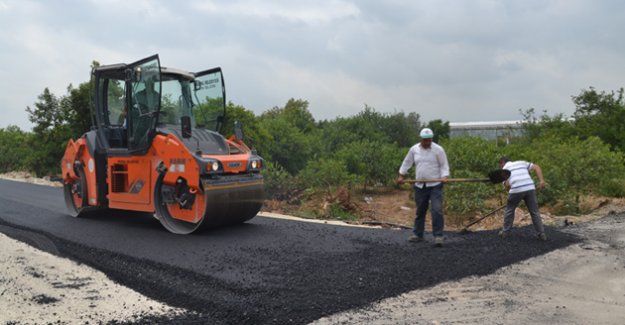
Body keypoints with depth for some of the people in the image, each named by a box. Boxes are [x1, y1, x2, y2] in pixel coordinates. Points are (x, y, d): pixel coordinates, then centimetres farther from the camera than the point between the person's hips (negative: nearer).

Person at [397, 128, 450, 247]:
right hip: (420, 186, 4)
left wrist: (444, 177, -19)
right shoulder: (414, 149, 5)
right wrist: (401, 176, 9)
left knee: (437, 210, -12)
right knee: (420, 211, 12)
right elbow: (407, 163, 14)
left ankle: (438, 236, -7)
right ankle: (418, 235, 24)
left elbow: (444, 165, -3)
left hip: (435, 185, -3)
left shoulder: (438, 149, -5)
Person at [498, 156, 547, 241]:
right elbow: (536, 167, 13)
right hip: (530, 188, 3)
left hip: (516, 190, -3)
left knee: (509, 210, 17)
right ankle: (541, 234, 14)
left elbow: (507, 184, 1)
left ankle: (505, 232, 23)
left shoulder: (504, 169, 17)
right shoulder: (521, 162, 27)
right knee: (534, 212, 13)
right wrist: (541, 180, 4)